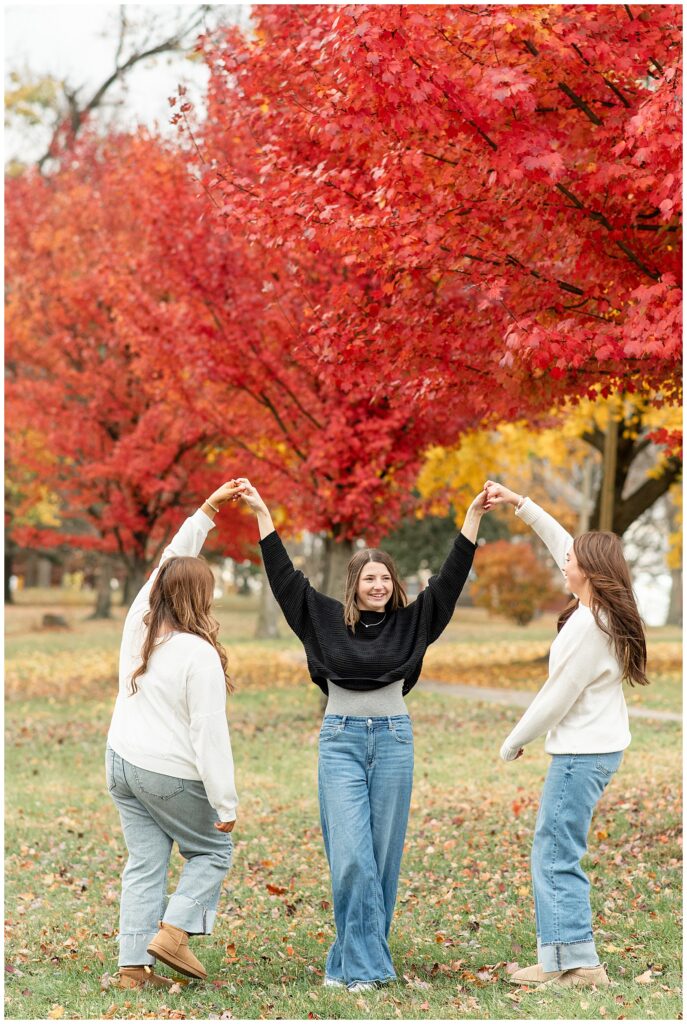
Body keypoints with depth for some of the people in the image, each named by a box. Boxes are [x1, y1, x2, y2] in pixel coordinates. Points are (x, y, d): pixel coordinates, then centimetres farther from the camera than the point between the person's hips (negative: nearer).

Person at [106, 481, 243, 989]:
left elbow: (171, 562, 14)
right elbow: (210, 734, -20)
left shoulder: (138, 625, -1)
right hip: (172, 775, -7)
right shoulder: (199, 654, -20)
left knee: (145, 865, 10)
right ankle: (173, 932, 1)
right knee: (213, 851, 15)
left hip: (123, 762, 7)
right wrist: (225, 803, -14)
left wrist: (209, 509, 17)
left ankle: (134, 966, 8)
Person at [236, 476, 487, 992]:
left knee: (383, 857, 5)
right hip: (341, 740, -2)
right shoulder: (327, 618, 3)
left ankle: (351, 960, 16)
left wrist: (473, 517, -5)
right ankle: (365, 964, -5)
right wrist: (262, 513, 0)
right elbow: (284, 575, 3)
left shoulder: (410, 622, 5)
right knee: (351, 857, -10)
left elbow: (450, 578, 2)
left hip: (393, 740, 2)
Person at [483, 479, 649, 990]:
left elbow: (558, 697, -17)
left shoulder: (587, 626, -21)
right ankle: (561, 958, 14)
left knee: (554, 856, -5)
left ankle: (577, 962, -5)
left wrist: (514, 743, -4)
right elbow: (562, 541, 17)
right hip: (601, 745, 10)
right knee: (556, 855, 13)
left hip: (581, 753, -10)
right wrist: (519, 503, 17)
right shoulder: (605, 610, 5)